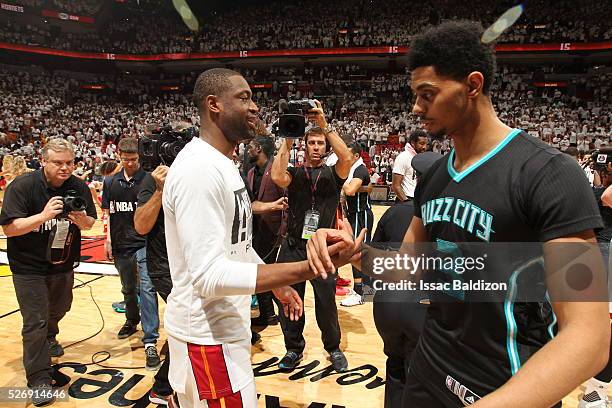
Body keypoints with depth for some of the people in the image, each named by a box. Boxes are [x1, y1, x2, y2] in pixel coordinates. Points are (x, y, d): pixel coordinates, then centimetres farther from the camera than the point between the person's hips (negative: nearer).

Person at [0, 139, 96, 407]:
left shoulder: (78, 187, -7)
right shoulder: (22, 186, -19)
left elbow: (89, 224, -1)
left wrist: (81, 219, -25)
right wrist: (44, 215, -35)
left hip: (63, 265, 5)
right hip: (29, 267, -5)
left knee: (59, 309, 26)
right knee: (35, 322, -3)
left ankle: (49, 338, 58)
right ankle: (39, 380, 11)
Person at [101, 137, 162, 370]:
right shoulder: (111, 182, 7)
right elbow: (107, 212, 12)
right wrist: (108, 239, 7)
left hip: (144, 242, -4)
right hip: (121, 245, 4)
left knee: (147, 287, -13)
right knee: (128, 288, 19)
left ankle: (150, 342, -12)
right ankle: (132, 321, 44)